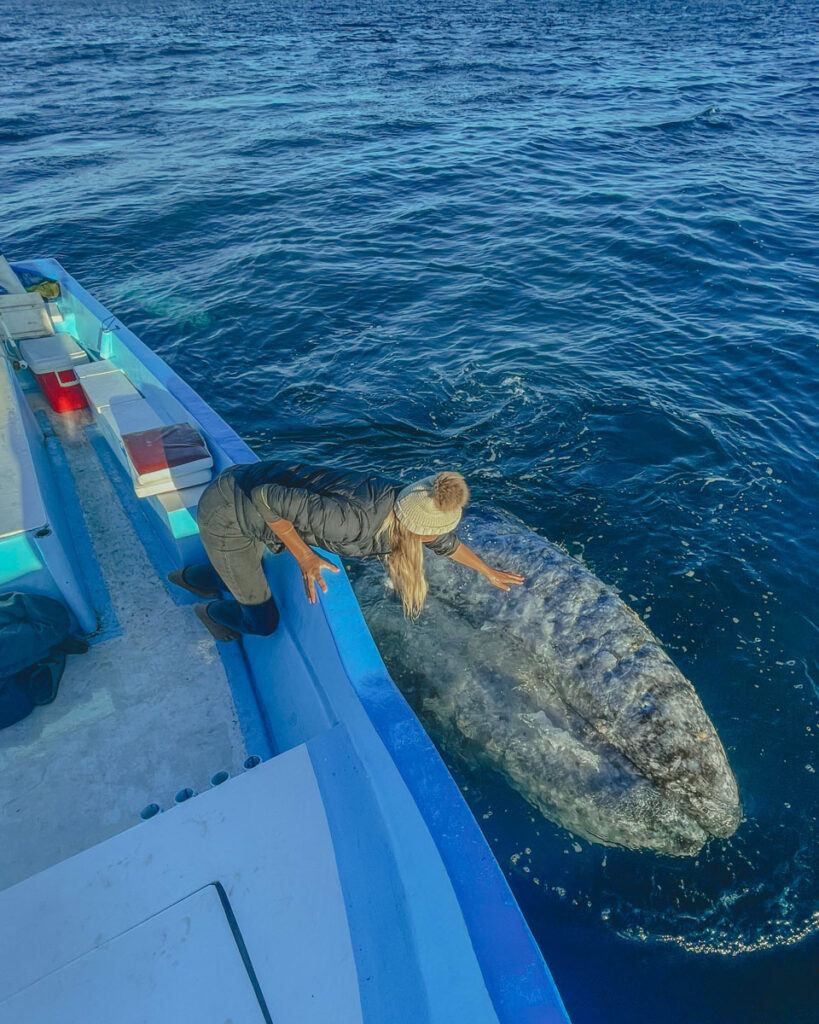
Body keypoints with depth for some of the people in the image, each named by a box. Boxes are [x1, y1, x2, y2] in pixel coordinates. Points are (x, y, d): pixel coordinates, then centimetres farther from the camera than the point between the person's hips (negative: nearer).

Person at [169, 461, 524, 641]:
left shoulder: (407, 506, -14)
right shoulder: (355, 519, -38)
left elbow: (448, 543, 8)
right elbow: (264, 496, -30)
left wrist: (490, 572, 21)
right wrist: (304, 556, -25)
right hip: (225, 512, -7)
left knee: (241, 575, 32)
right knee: (262, 623, 7)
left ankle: (188, 577, 62)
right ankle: (212, 611, 39)